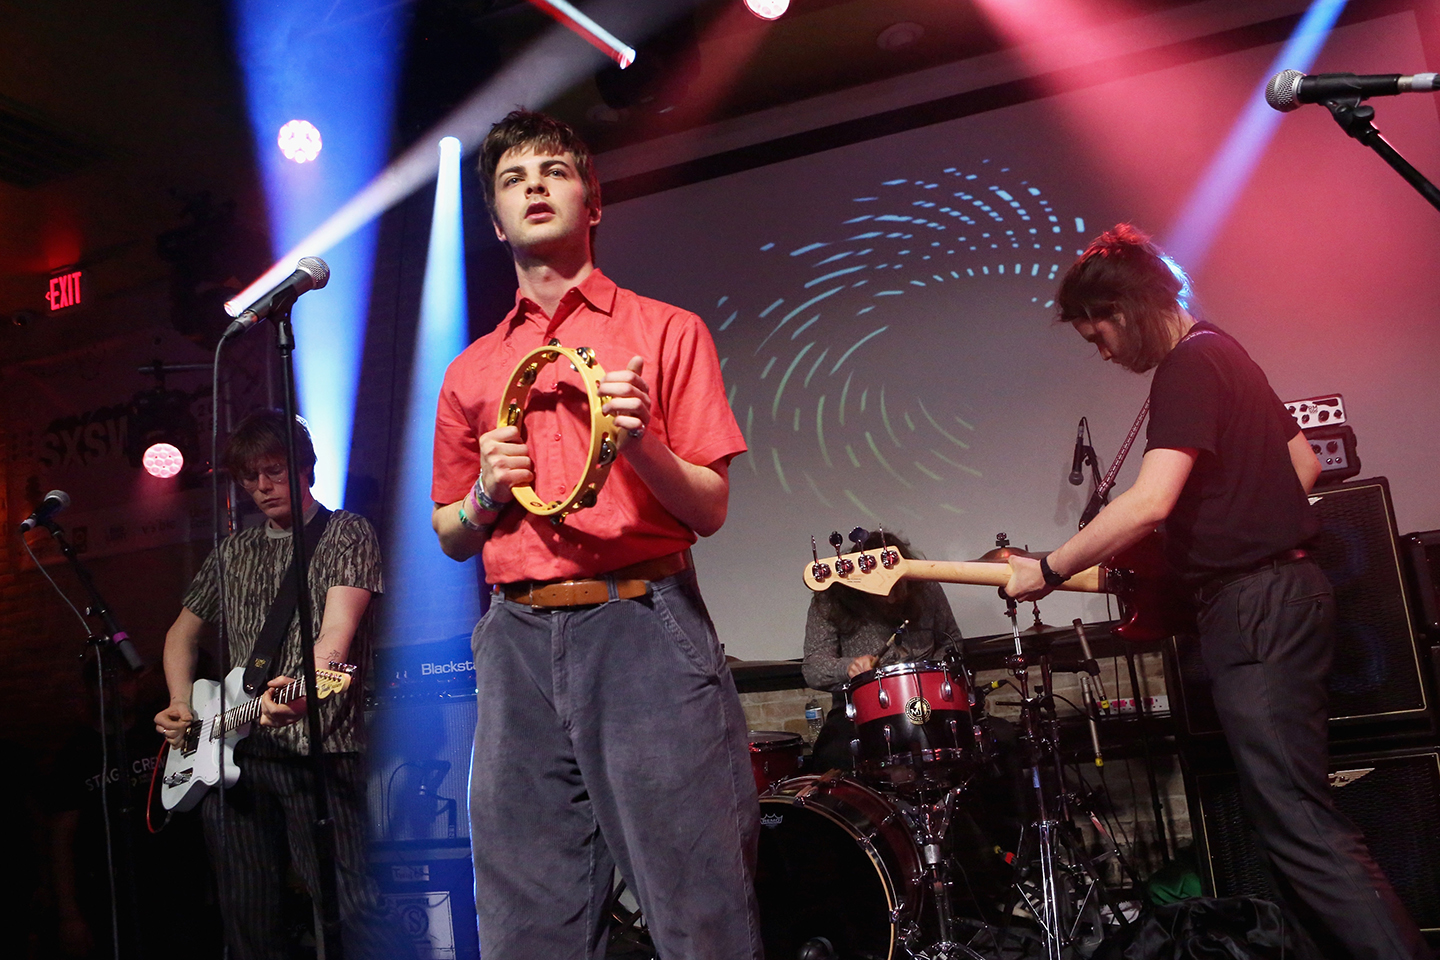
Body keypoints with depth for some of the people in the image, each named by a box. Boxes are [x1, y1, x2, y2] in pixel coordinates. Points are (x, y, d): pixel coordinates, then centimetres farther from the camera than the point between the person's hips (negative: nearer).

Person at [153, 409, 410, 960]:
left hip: (318, 747, -6)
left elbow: (337, 632, -14)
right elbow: (183, 632, 29)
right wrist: (182, 706, 11)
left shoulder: (346, 534, 1)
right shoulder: (232, 553, 19)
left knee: (349, 908, -15)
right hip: (229, 754, 6)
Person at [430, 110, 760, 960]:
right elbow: (453, 539, 23)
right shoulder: (471, 372, 18)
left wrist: (640, 441, -15)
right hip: (518, 640, 3)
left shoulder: (664, 332, 8)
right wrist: (487, 493, 1)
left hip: (644, 626, -3)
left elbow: (711, 510, 4)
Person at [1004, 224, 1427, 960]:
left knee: (1296, 823, -11)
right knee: (1293, 809, 14)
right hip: (1278, 594, 11)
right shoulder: (1222, 352, 18)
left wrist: (1047, 572, -19)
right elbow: (1303, 464, 25)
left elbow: (1150, 502, -27)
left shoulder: (1188, 365, -14)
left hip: (1258, 609, -11)